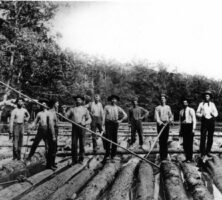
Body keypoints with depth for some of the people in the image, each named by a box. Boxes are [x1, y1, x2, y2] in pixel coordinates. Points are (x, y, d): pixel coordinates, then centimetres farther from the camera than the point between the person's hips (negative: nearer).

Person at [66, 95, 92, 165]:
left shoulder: (85, 109, 11)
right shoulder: (72, 109, 14)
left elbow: (89, 119, 7)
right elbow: (66, 116, 12)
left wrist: (85, 123, -10)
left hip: (82, 127, 0)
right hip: (74, 127, 1)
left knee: (82, 143, 2)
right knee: (74, 143, -3)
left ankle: (81, 158, 13)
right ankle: (74, 159, 5)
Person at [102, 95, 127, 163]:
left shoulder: (118, 108, 9)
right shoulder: (107, 107, 4)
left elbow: (125, 115, 15)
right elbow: (104, 116, 1)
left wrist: (120, 120, 3)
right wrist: (103, 125, -6)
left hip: (115, 123, 2)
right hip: (108, 123, -2)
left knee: (114, 138, 3)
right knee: (108, 138, -11)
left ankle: (113, 154, 11)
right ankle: (107, 153, -4)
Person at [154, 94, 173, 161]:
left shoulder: (168, 107, 13)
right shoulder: (157, 108, 4)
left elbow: (171, 116, 16)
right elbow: (156, 116, -7)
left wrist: (170, 119, -6)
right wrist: (160, 122, -24)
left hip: (166, 124, 2)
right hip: (160, 124, -2)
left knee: (165, 140, -1)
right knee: (161, 140, -3)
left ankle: (165, 155, 4)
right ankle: (161, 156, 1)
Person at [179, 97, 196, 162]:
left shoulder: (191, 110, -1)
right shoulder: (181, 111, 12)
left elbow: (194, 120, -4)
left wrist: (193, 129, -13)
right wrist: (180, 130, 9)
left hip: (189, 126, -4)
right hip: (183, 127, 5)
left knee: (189, 143, -4)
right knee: (185, 143, 4)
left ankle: (190, 158, 3)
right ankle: (187, 158, 12)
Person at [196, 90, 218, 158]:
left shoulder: (212, 104, 9)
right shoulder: (201, 104, 4)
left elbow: (216, 113, 8)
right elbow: (197, 113, 8)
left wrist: (213, 114, -14)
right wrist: (201, 115, -12)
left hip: (211, 121, 2)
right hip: (204, 121, -2)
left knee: (210, 138, 6)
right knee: (203, 137, -8)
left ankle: (208, 151, 19)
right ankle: (202, 153, -2)